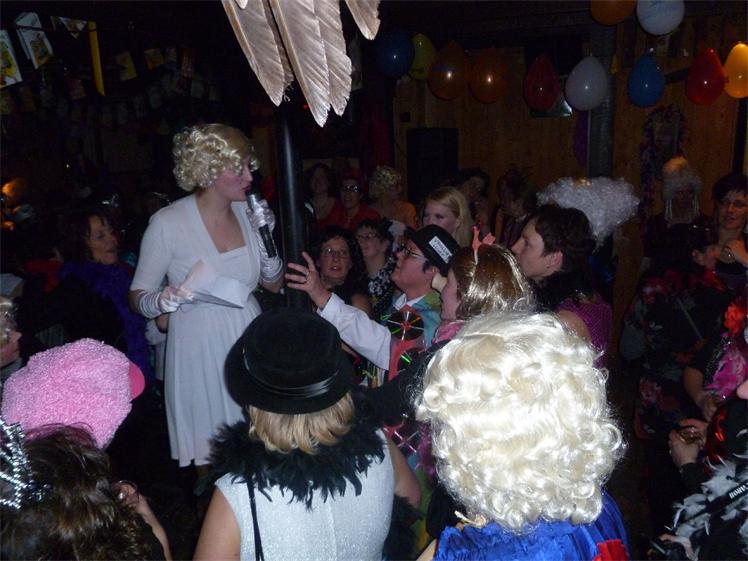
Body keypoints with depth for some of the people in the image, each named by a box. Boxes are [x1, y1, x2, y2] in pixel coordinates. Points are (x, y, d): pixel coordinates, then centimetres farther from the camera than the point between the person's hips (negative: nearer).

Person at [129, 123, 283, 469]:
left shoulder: (248, 211, 0)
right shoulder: (168, 223, -13)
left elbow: (274, 284, 7)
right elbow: (137, 298, -4)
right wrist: (166, 300, -25)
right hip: (200, 350, -4)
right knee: (210, 454, 9)